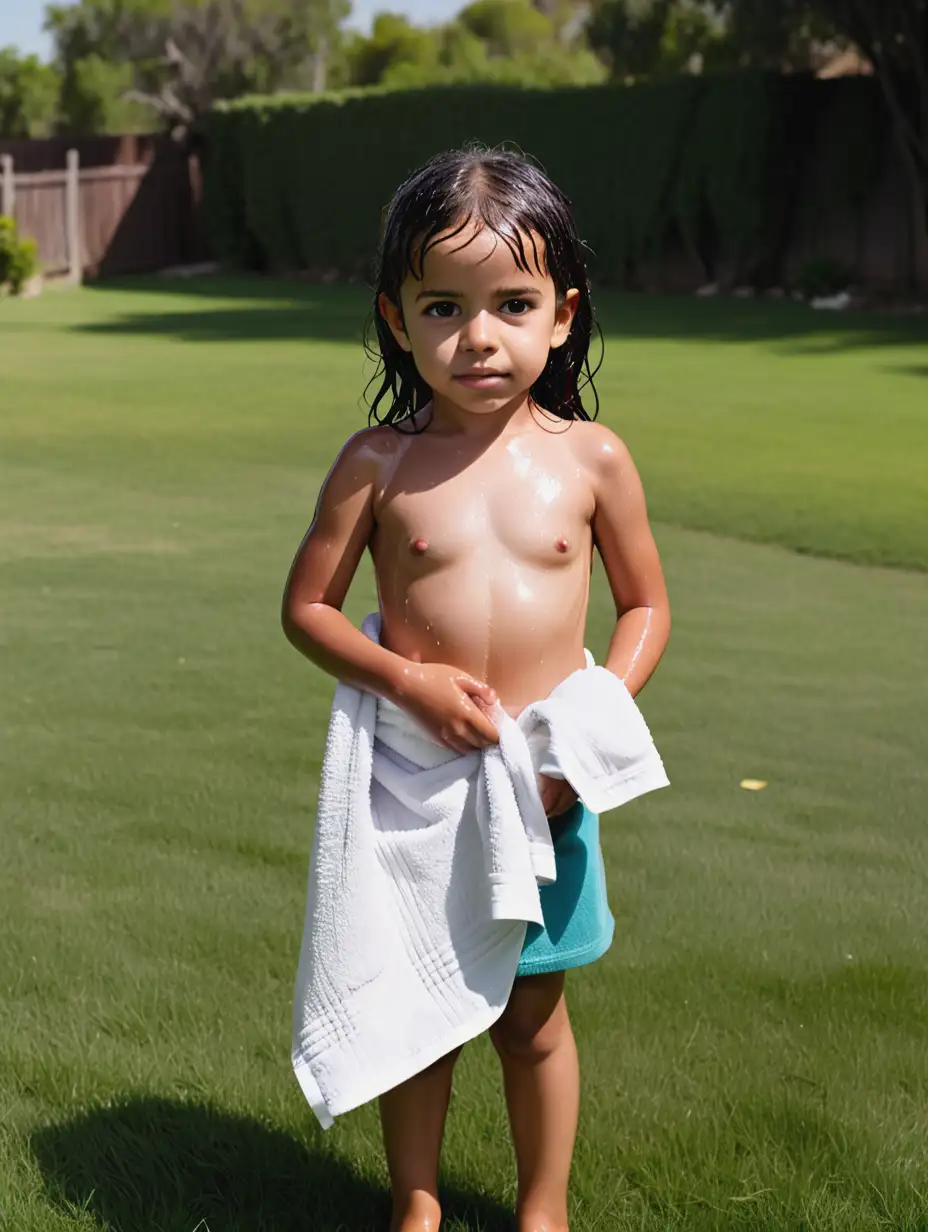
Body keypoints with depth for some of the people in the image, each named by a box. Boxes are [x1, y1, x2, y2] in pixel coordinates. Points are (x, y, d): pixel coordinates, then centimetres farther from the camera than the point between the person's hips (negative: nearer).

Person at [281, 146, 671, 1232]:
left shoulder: (590, 459, -4)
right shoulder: (378, 462, -6)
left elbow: (645, 605, 6)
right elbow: (306, 608, 0)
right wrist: (408, 679, -15)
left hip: (544, 784, 0)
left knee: (531, 1018, 14)